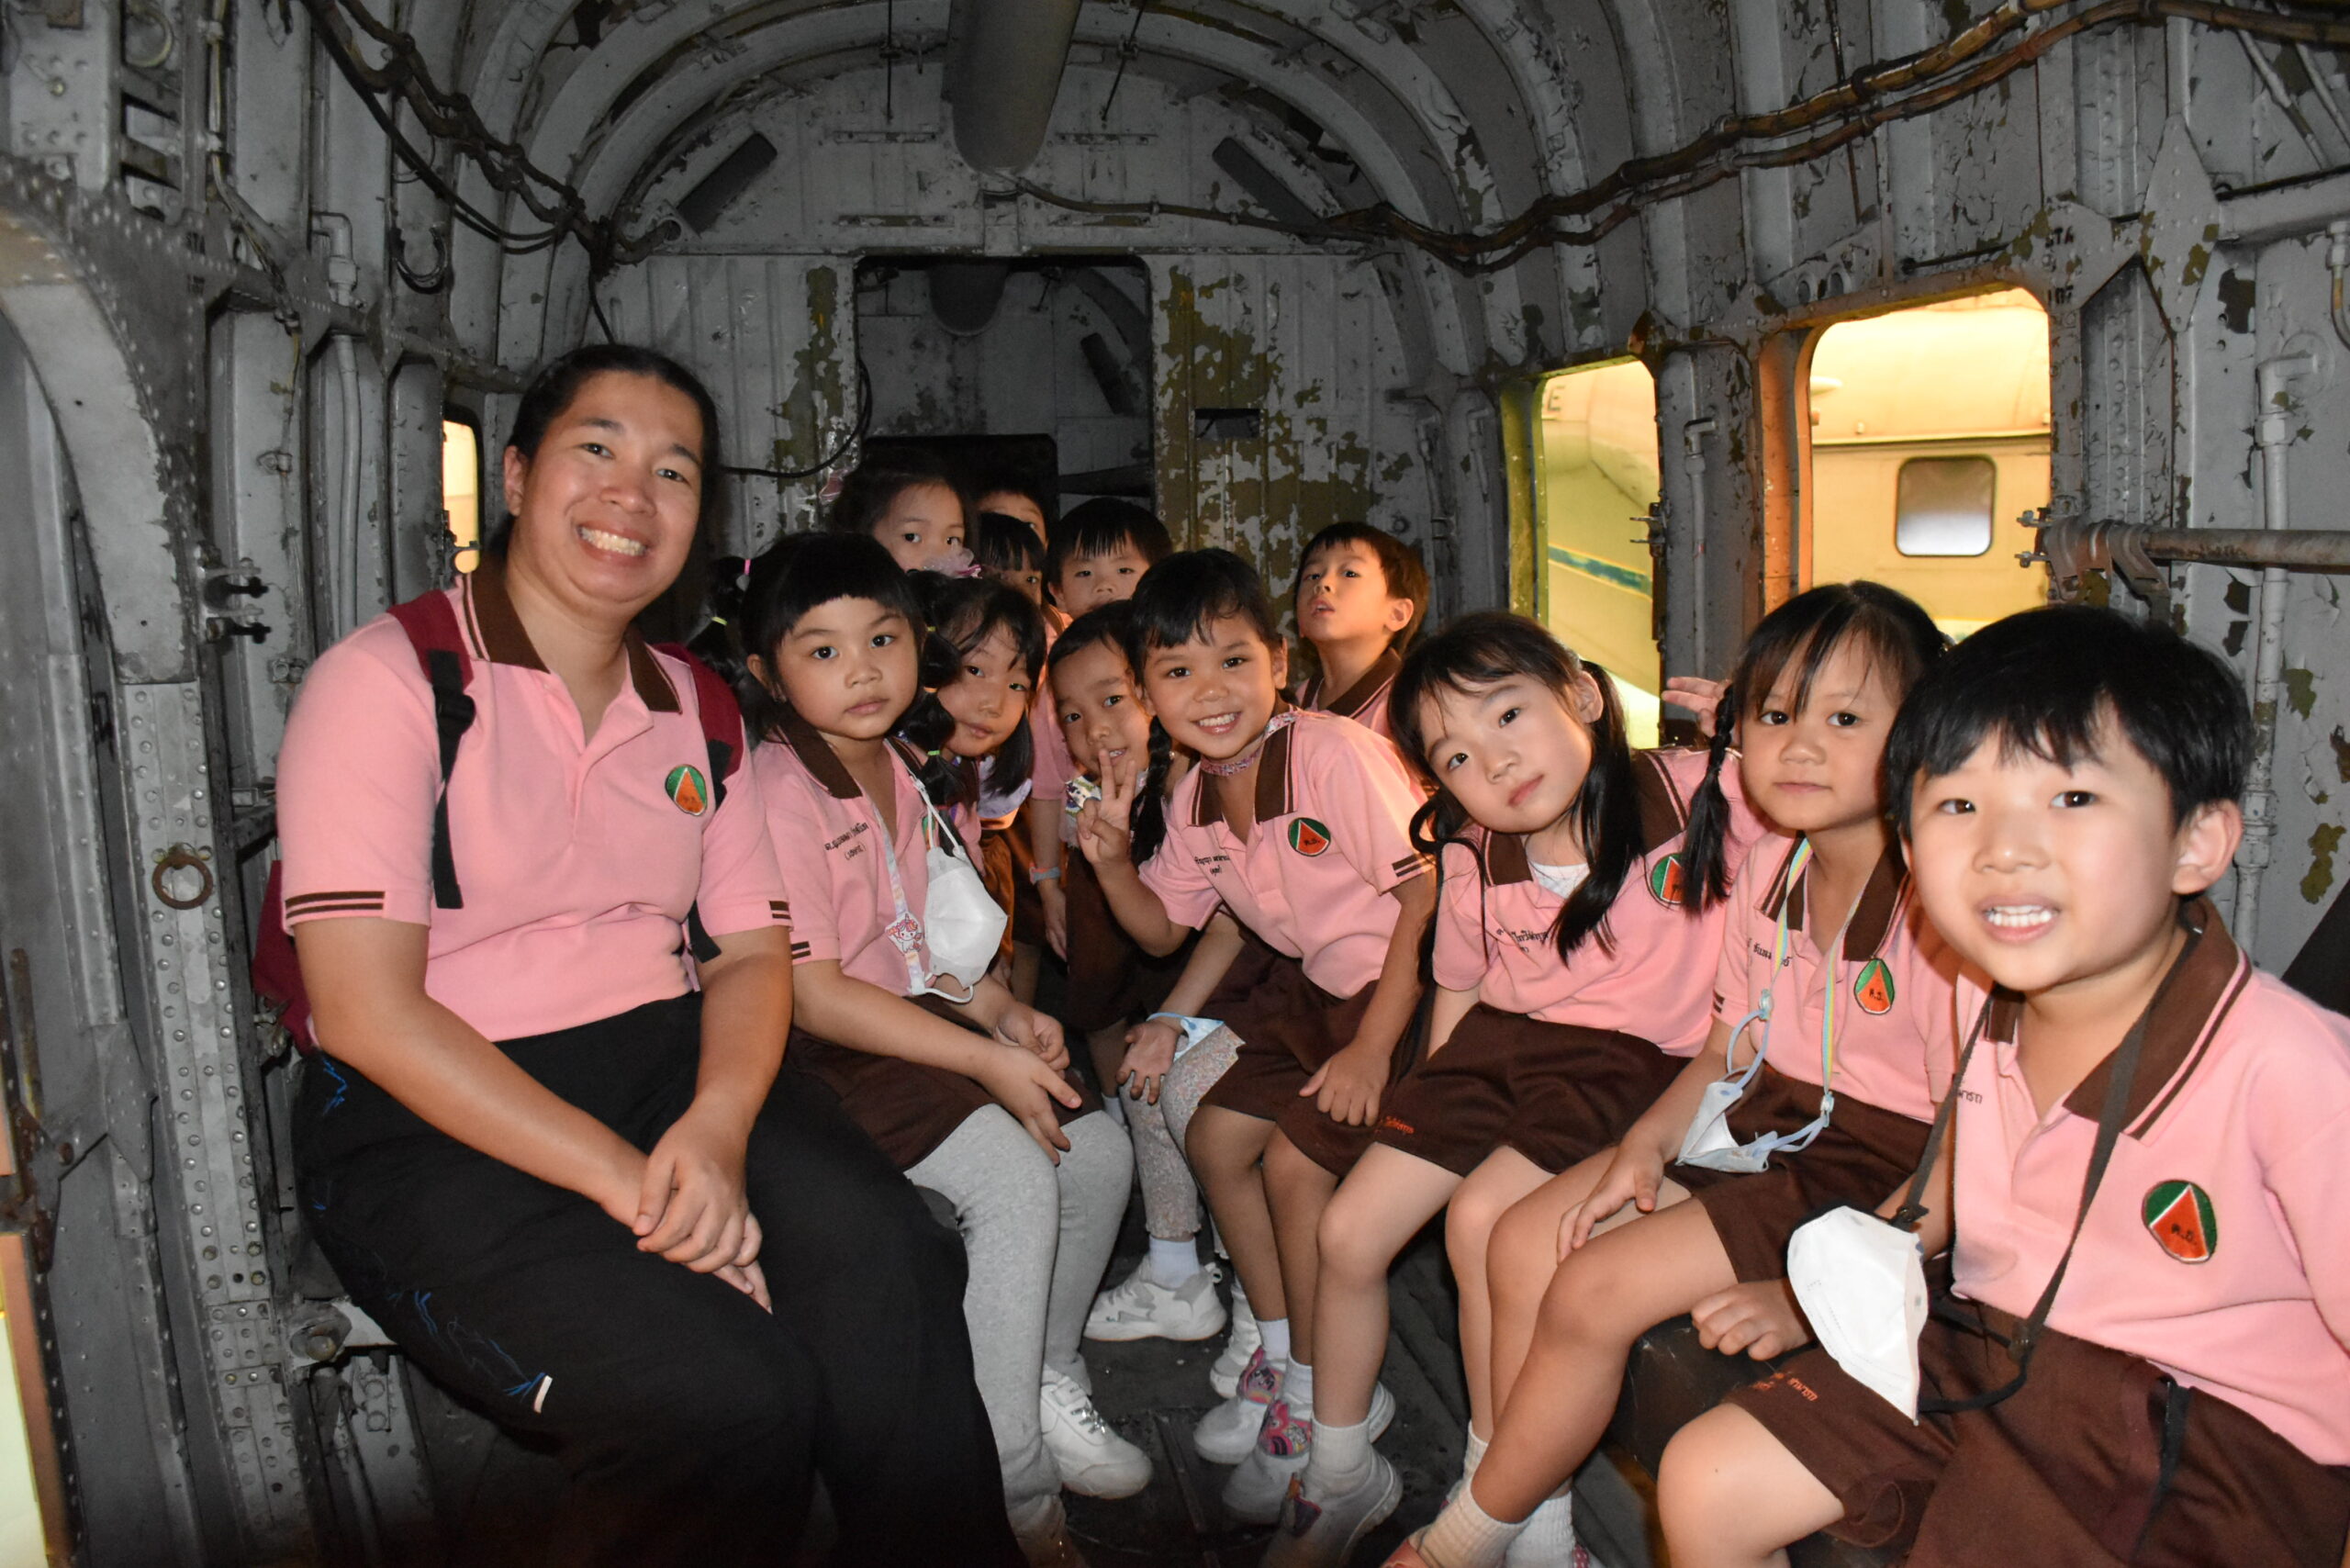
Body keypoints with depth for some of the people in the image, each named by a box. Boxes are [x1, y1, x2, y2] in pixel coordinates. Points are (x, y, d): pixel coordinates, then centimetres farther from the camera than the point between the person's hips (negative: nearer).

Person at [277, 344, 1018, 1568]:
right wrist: (619, 1176, -21)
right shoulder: (389, 680, -6)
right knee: (728, 1393, -28)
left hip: (671, 1067, 5)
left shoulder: (697, 710, 13)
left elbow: (752, 953, 9)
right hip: (432, 1125, -4)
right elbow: (366, 1010, -14)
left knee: (887, 1262, -25)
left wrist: (715, 1128, -14)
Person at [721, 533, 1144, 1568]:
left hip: (917, 1020, 8)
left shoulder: (907, 769, 8)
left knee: (1100, 1152, -2)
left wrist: (1008, 1013, 2)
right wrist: (989, 1063, -22)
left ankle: (1048, 1383, 19)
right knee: (1015, 1177, -24)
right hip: (823, 1056, -8)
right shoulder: (780, 791, -18)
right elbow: (811, 991, -22)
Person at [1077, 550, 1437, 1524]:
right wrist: (1112, 861, -10)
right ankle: (1282, 1354, 25)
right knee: (1215, 1137, 6)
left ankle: (1320, 1405, 8)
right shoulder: (1190, 798, 0)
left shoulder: (1335, 756, -24)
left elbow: (1427, 895, -22)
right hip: (1312, 985, 8)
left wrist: (1373, 1048, -21)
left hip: (1408, 986, -8)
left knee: (1295, 1163, -15)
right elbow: (1163, 931, 11)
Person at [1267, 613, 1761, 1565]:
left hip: (1635, 1058, -4)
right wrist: (1430, 1114, 6)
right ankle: (1340, 1474, 23)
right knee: (1348, 1232, -3)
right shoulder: (1473, 861, -4)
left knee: (1481, 1218, -26)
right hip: (1500, 1041, 5)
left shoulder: (1696, 793, -16)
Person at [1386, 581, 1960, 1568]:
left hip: (1870, 1172, -8)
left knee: (1591, 1295, -17)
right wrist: (1647, 1140, -6)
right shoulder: (1767, 868, 1)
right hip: (1759, 1120, 8)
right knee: (1522, 1245, -4)